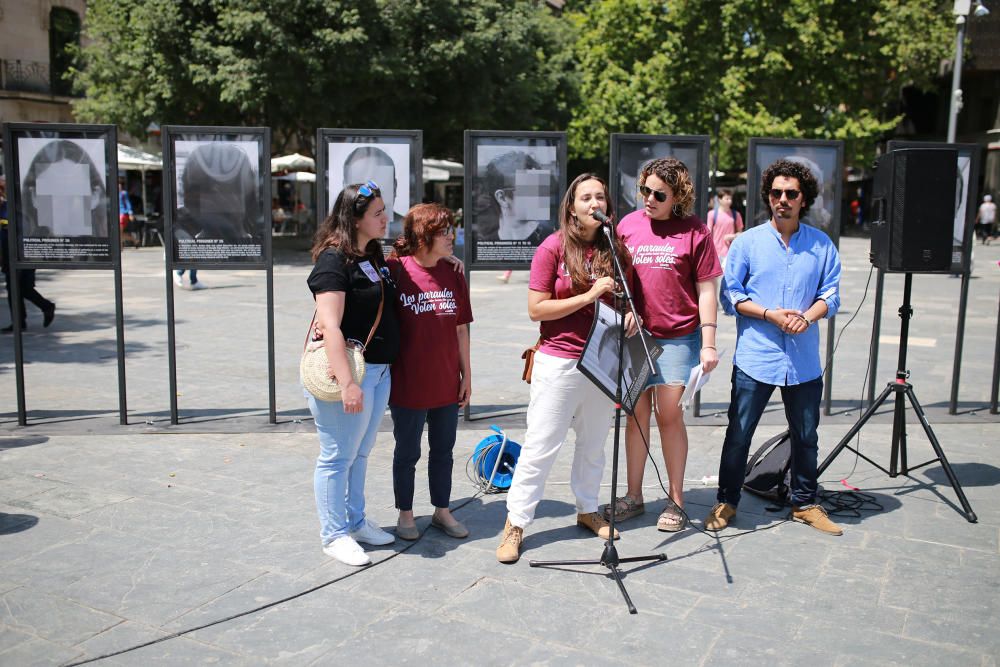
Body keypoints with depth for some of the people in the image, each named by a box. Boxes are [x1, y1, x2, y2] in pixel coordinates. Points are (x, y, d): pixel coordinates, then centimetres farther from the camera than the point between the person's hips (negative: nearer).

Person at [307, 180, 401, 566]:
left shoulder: (375, 257, 13)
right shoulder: (334, 260, -15)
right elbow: (330, 325, -21)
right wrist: (347, 382, -27)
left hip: (380, 370, 9)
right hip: (349, 370, -9)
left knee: (361, 453, 19)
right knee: (338, 457, 3)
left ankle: (356, 522, 32)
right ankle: (334, 535, 16)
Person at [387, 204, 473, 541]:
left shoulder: (453, 274, 3)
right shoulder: (396, 270, -13)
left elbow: (461, 329, 8)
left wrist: (466, 374, 8)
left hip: (447, 384, 5)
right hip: (408, 385, -4)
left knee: (443, 450, 16)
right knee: (407, 453, 11)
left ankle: (442, 511, 32)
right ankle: (405, 514, 28)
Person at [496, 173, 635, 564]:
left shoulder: (614, 250, 6)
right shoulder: (553, 248, -8)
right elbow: (536, 310, -12)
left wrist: (629, 314, -2)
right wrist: (588, 296, -17)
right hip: (559, 363, -5)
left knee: (594, 443, 16)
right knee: (541, 446, -1)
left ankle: (587, 510, 34)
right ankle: (516, 523, 10)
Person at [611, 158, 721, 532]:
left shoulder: (694, 230, -3)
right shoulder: (628, 225, 5)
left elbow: (706, 290, -3)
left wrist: (708, 343, -6)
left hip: (678, 337, -3)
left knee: (669, 415, 1)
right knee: (637, 414, 8)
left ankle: (676, 500, 15)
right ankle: (633, 497, 19)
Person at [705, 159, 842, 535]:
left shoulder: (822, 245, 6)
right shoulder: (747, 242, 1)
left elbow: (831, 294, 5)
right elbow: (732, 294, -1)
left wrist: (808, 316, -16)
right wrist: (771, 314, -14)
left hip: (804, 360, 2)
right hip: (755, 358, -2)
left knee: (806, 436, 13)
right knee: (739, 434, 4)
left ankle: (804, 503, 30)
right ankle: (726, 502, 19)